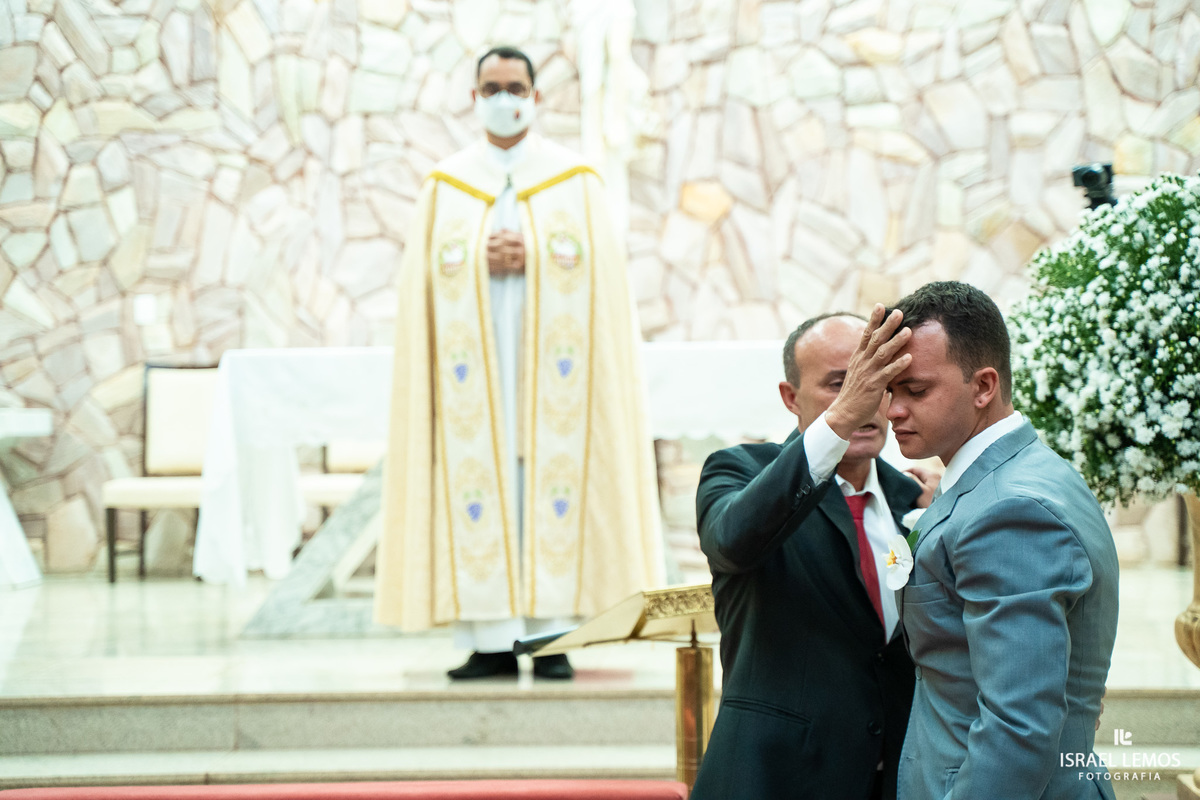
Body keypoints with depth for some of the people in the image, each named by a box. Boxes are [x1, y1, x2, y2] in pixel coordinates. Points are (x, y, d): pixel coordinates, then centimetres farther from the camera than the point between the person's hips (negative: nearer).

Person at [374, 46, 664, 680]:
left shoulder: (575, 180, 8)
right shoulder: (445, 186, 11)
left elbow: (599, 268, -1)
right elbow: (424, 277, 4)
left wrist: (531, 259, -13)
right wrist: (486, 261, -11)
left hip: (551, 351, -1)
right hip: (473, 358, 1)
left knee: (552, 474, -6)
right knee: (476, 478, -5)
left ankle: (551, 636, -3)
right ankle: (491, 641, -3)